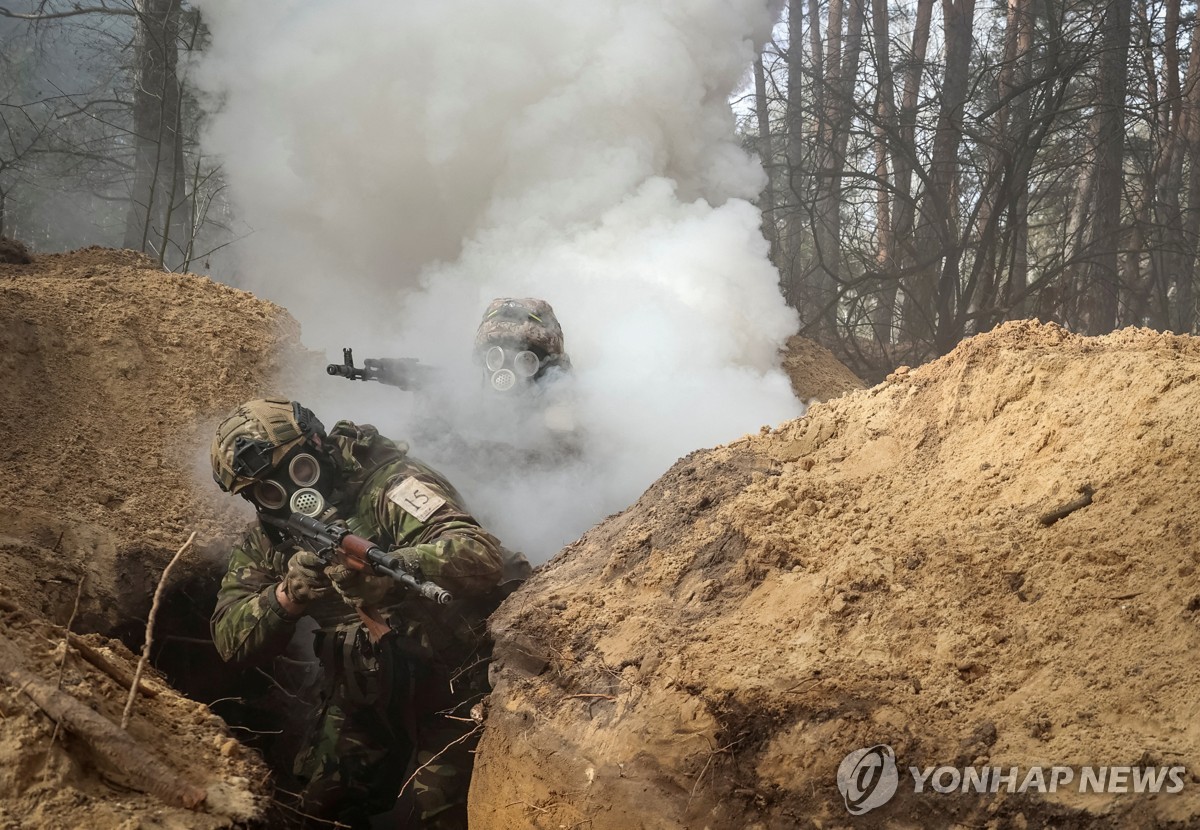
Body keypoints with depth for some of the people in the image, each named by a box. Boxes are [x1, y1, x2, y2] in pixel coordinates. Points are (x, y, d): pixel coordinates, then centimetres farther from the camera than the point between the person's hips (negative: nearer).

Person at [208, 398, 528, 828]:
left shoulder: (388, 483, -20)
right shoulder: (267, 541, 0)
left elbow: (482, 558, -34)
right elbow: (231, 640, -8)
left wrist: (388, 567, -51)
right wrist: (288, 595, -28)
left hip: (451, 675, -6)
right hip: (363, 692, 6)